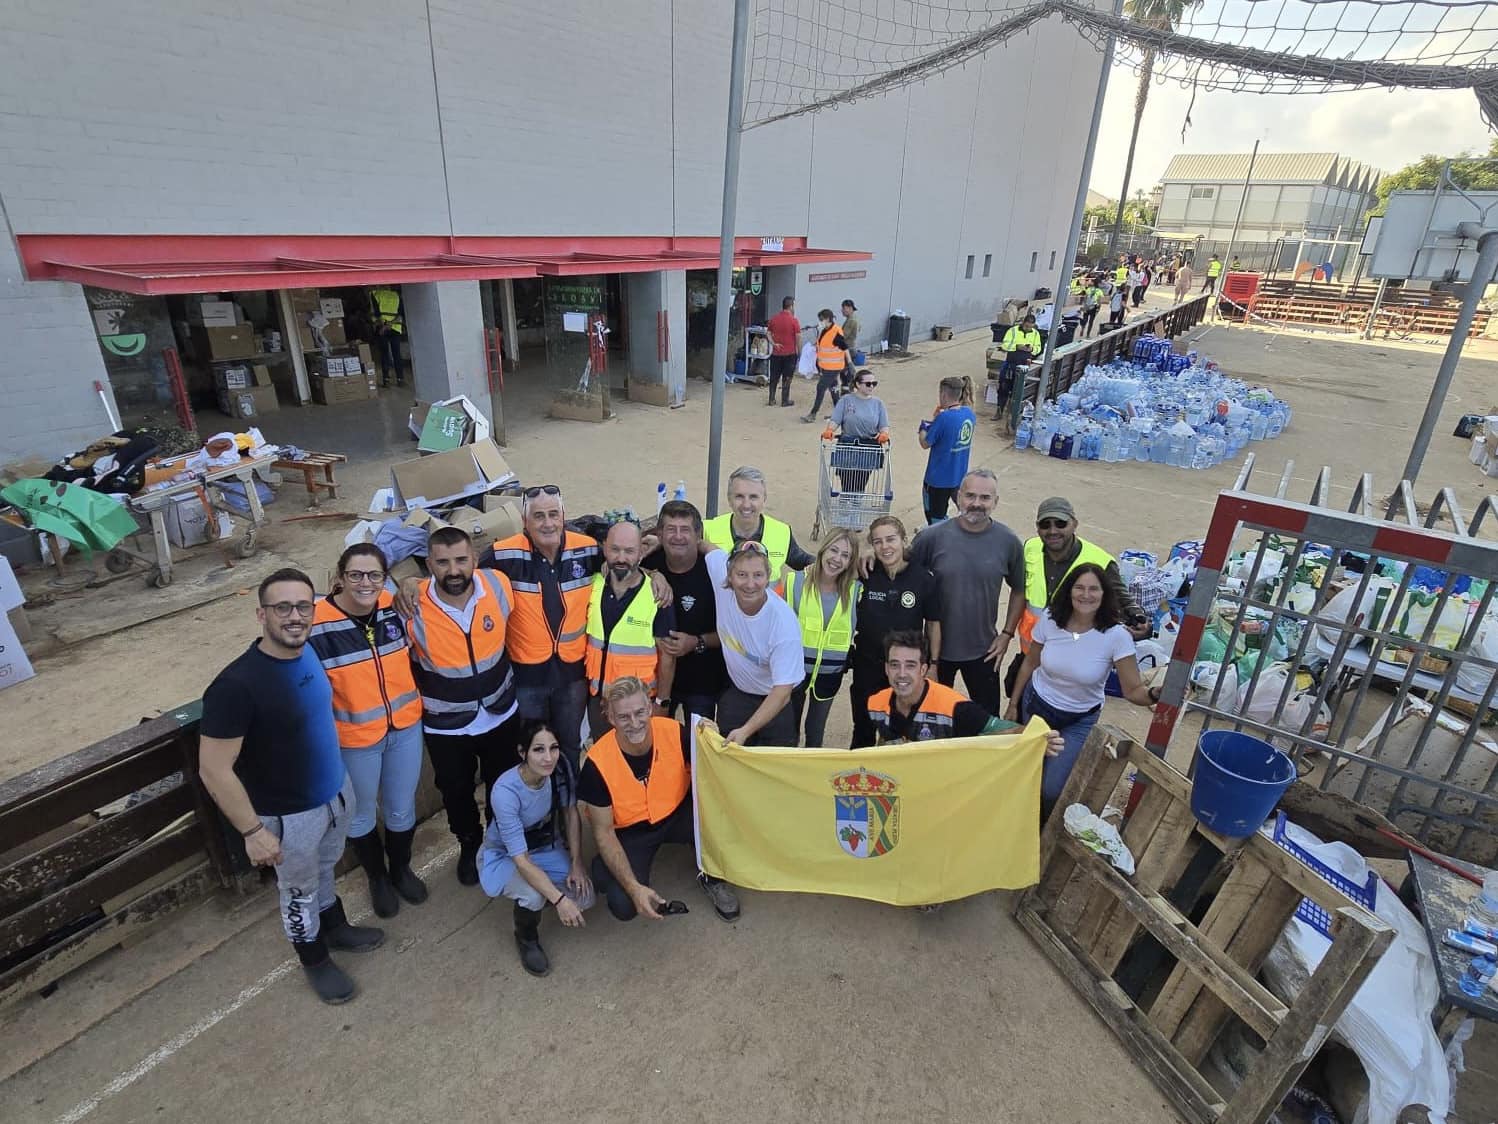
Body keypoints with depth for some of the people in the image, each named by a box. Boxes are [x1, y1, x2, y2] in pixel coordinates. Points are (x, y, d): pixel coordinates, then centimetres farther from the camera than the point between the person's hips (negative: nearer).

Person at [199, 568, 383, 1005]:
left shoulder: (310, 651, -9)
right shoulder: (236, 685, -31)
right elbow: (214, 770, -24)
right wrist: (253, 831, -20)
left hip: (337, 789, 6)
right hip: (290, 814, -6)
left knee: (326, 868, 30)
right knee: (299, 890, 20)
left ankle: (335, 927, 56)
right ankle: (314, 960, 45)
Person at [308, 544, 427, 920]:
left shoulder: (396, 608, -8)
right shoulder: (318, 625, -21)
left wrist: (415, 702, 11)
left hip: (406, 728, 3)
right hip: (354, 740, -3)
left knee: (402, 809, 20)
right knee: (361, 815, 20)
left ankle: (401, 869, 48)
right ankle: (377, 877, 47)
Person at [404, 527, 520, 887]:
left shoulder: (499, 586, -19)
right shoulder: (411, 607, -26)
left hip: (500, 713, 2)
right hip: (445, 724, -1)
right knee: (456, 792, 22)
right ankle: (469, 846, 52)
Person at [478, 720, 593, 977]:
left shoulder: (560, 767, -23)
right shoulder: (505, 792, -36)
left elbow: (571, 813, -7)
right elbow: (520, 859, -33)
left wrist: (577, 864, -13)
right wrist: (559, 899, -37)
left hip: (547, 847, 5)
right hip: (504, 856, -4)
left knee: (584, 897, -14)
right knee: (534, 895, -33)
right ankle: (526, 939, 2)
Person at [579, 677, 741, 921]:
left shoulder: (675, 732, -23)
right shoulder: (598, 762, -26)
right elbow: (603, 832, -17)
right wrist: (633, 887, -24)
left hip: (678, 814, 1)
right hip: (629, 832, -1)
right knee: (624, 905, -23)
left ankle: (712, 878, 4)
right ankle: (603, 870, 14)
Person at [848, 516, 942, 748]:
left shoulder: (925, 579, -12)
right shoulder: (864, 575, -10)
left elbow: (933, 624, 0)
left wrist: (933, 664, 2)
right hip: (868, 666, 1)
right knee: (863, 730, 17)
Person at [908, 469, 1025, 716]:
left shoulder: (1009, 542, -10)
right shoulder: (932, 536, -15)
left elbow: (1019, 591, 3)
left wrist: (1007, 634, -1)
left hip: (983, 650, 1)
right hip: (937, 646, -1)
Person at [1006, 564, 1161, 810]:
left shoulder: (1116, 635, -22)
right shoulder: (1050, 619, -14)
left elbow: (1133, 690, -21)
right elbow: (1029, 664, 0)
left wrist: (1155, 694, -44)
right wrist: (1013, 705, 6)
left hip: (1080, 721, -2)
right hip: (1035, 705, 2)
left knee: (1052, 789, -8)